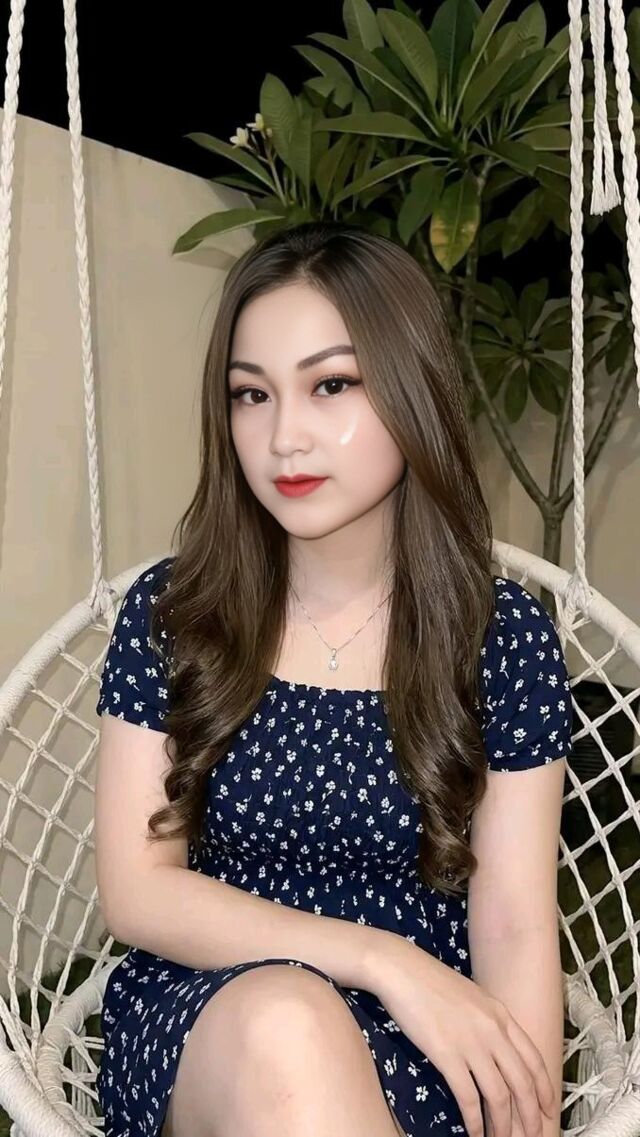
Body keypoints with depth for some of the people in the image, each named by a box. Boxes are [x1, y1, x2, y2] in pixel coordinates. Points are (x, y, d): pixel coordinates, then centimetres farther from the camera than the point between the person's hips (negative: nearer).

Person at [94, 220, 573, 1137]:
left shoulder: (507, 637, -5)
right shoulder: (168, 614, -4)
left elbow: (516, 927, -7)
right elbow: (135, 889, -7)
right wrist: (382, 959, -18)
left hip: (418, 1045, 1)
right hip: (197, 1020, 0)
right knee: (280, 1022, -33)